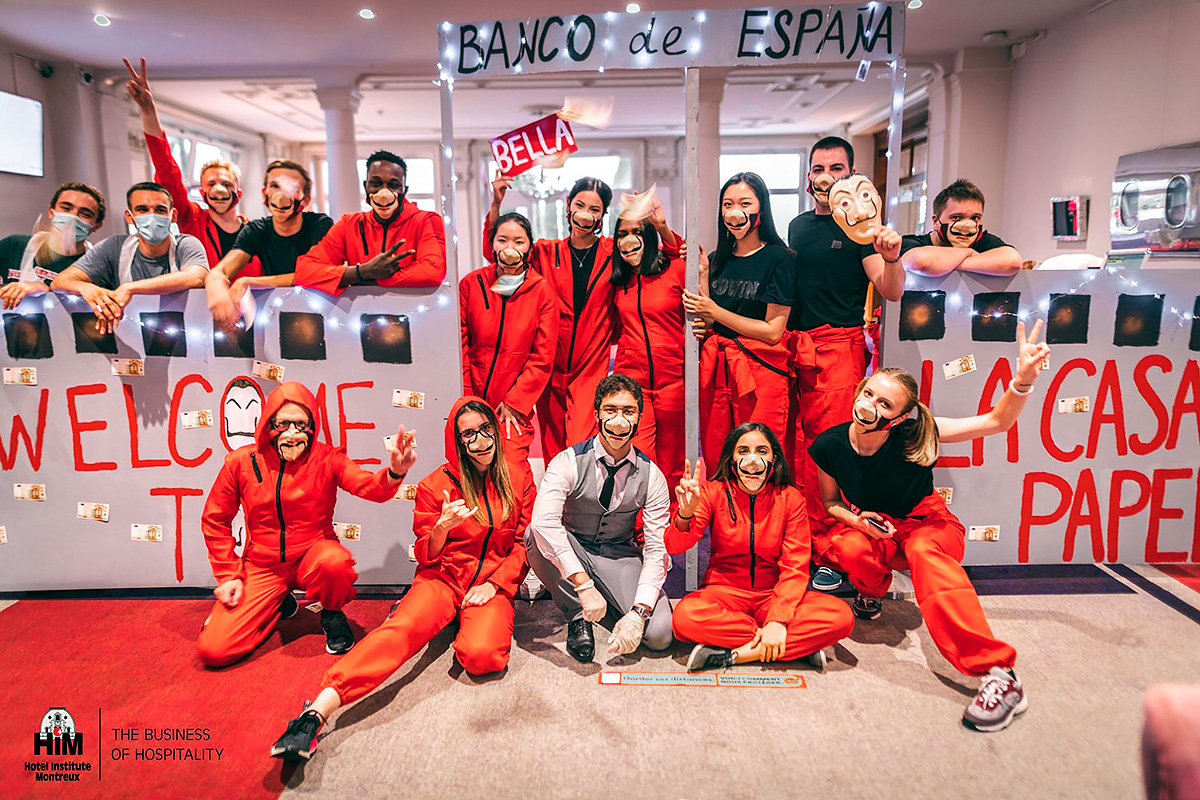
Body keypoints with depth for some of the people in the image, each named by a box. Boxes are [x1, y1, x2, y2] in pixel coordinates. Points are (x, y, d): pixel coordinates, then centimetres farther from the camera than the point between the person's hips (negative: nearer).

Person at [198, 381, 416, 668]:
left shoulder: (327, 459, -10)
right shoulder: (241, 461, -6)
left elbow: (371, 487, -25)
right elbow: (215, 520, 6)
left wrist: (393, 473, -49)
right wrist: (228, 575, 0)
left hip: (312, 555, -1)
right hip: (262, 567, 2)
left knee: (335, 562, -39)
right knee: (213, 650, -13)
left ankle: (332, 614, -1)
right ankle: (279, 605, 18)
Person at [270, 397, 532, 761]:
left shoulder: (519, 485, 7)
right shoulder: (436, 485, 2)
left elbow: (524, 544, 11)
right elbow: (426, 557, 4)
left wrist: (494, 583, -5)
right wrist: (441, 528, -19)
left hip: (492, 585, 1)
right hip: (442, 577, -1)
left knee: (482, 655, -31)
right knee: (402, 628, -34)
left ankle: (472, 625, 3)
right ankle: (318, 710, -44)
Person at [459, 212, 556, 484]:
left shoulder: (542, 291, -1)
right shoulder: (471, 283, 3)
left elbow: (543, 356, -2)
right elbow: (460, 345, 5)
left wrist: (515, 401, -7)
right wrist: (466, 400, -1)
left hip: (516, 403, -2)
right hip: (473, 400, 2)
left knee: (512, 470, -10)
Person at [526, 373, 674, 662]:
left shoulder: (652, 476, -10)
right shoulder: (569, 462, -18)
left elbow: (657, 550, -12)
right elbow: (544, 521, -36)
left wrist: (638, 612, -27)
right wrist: (584, 585, -44)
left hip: (619, 556, 2)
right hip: (570, 551, -1)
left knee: (660, 633, -23)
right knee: (537, 535, -35)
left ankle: (611, 602, 10)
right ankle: (577, 616, -13)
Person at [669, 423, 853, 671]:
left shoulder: (790, 498, -4)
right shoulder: (715, 493, -5)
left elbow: (795, 566, -9)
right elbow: (675, 547, -14)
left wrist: (778, 621, -23)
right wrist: (685, 514, -36)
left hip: (774, 594, 0)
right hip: (725, 592, 0)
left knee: (841, 617, -25)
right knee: (685, 616, -34)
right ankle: (801, 646, -21)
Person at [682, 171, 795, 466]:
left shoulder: (778, 258, -5)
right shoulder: (717, 259, 11)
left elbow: (772, 332, -10)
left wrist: (715, 312, -9)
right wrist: (703, 276, 0)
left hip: (760, 371, -5)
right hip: (715, 369, 5)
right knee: (715, 464, 8)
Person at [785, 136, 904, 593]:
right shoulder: (798, 226, 16)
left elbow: (891, 292, -13)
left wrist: (891, 258, -32)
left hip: (839, 346, -6)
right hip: (796, 346, 6)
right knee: (796, 447, 8)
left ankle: (830, 555, 2)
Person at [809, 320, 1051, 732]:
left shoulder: (916, 434, -22)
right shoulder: (828, 446, -17)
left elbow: (996, 422, -22)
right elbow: (830, 501, 2)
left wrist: (1023, 378, -40)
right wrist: (854, 519, -20)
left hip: (925, 523, -1)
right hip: (869, 528, 2)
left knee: (926, 551, -39)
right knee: (850, 548, -36)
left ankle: (999, 673, -42)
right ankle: (872, 590, 4)